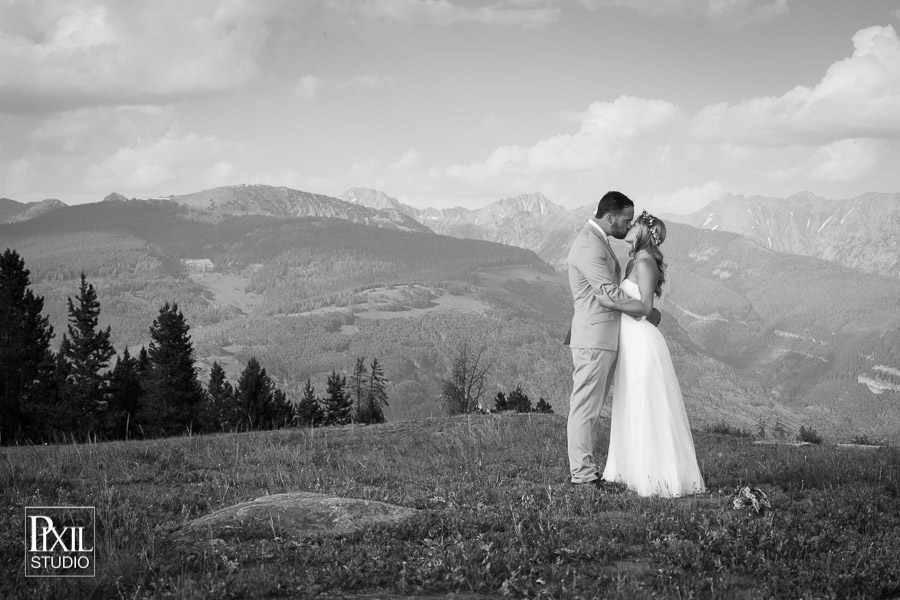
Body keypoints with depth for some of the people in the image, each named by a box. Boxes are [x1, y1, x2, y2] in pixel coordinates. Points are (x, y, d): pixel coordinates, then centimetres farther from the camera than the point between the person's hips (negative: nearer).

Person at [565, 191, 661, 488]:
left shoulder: (598, 241, 17)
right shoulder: (589, 246, -17)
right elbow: (609, 295, -20)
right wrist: (647, 310, -10)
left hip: (604, 338, 10)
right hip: (594, 338, -10)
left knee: (591, 406, 11)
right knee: (586, 405, -6)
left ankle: (583, 466, 15)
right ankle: (582, 474, -3)